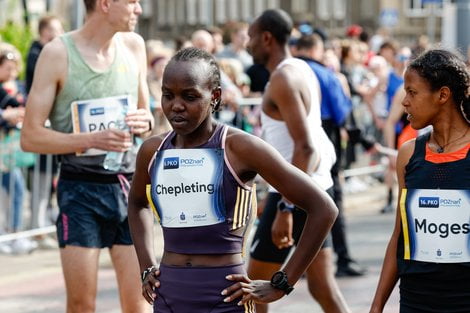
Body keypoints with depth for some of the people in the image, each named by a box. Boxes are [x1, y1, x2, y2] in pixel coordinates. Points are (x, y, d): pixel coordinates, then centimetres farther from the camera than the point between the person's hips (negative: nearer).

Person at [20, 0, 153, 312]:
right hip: (81, 189, -4)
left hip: (129, 184, 4)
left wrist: (146, 121, -4)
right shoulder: (58, 53, -8)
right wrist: (91, 139, -22)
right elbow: (30, 137, -9)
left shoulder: (134, 45, 6)